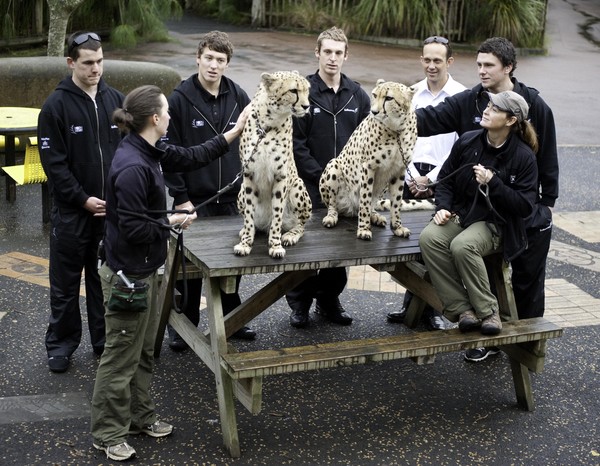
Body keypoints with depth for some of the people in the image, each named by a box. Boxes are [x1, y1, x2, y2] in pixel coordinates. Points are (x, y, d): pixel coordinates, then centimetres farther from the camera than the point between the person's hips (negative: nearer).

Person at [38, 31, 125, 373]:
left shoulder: (116, 100, 4)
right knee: (66, 283, 6)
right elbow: (54, 163, -9)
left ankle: (107, 340, 25)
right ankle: (61, 344, 19)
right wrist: (83, 199, -14)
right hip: (73, 211, -3)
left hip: (113, 210, 3)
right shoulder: (56, 106, -7)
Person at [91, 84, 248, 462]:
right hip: (128, 274, -10)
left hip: (144, 269, 10)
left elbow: (191, 157, 16)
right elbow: (133, 228, -26)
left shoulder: (149, 153, 3)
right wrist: (173, 223, -12)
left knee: (145, 350, 20)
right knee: (121, 356, 3)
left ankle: (140, 417, 35)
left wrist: (234, 133, 17)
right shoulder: (132, 167, -26)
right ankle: (109, 434, 18)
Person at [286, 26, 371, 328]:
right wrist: (321, 176, -13)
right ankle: (299, 303, 17)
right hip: (310, 188, -3)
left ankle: (329, 300, 25)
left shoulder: (358, 96, 6)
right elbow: (296, 144, -9)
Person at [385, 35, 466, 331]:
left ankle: (432, 309, 12)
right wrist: (413, 175, -3)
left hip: (443, 179, -3)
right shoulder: (412, 93, 7)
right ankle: (411, 304, 18)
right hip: (413, 177, 3)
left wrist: (431, 178, -9)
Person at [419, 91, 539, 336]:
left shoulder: (523, 157, -9)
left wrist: (492, 183, -19)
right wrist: (443, 208, -4)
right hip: (459, 213, 4)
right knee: (429, 238, -28)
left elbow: (525, 206, -11)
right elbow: (445, 179, 13)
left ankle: (487, 311, -16)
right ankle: (462, 309, -22)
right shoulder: (467, 141, 1)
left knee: (462, 246, -36)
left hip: (494, 222, -4)